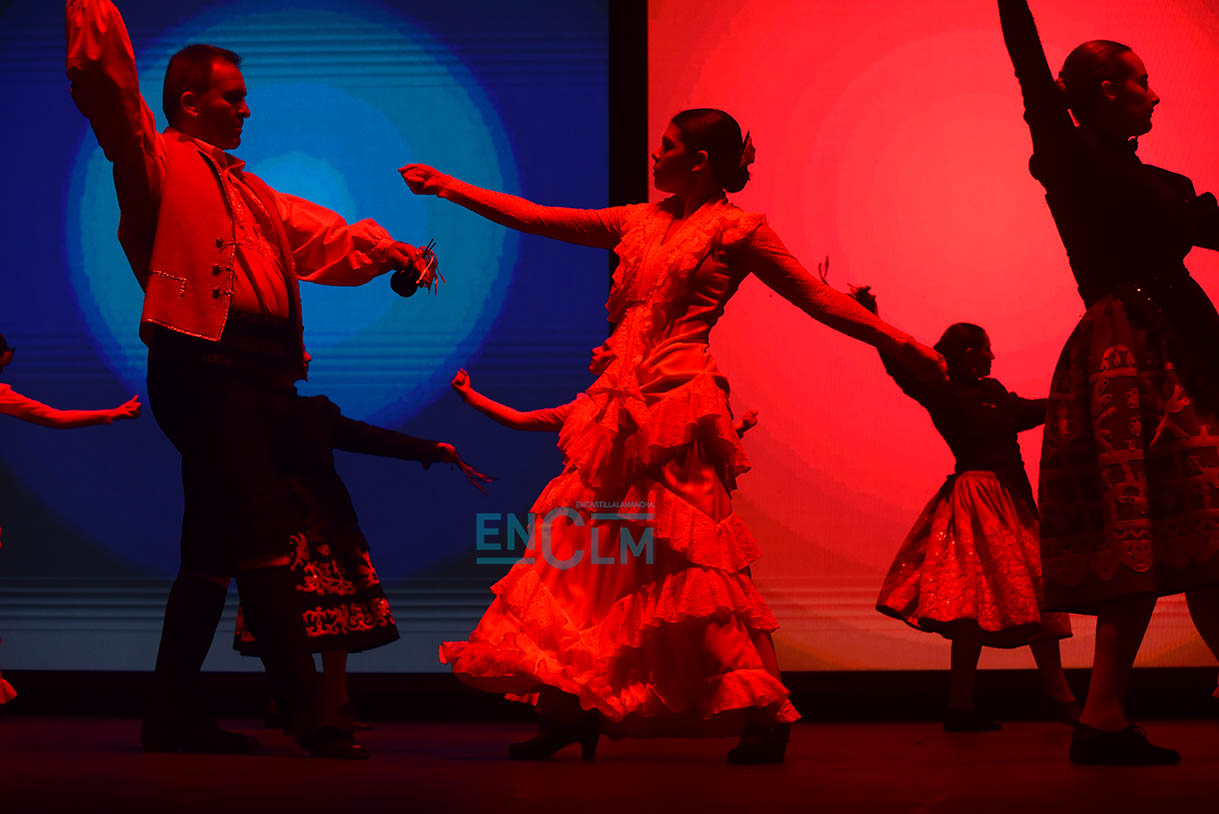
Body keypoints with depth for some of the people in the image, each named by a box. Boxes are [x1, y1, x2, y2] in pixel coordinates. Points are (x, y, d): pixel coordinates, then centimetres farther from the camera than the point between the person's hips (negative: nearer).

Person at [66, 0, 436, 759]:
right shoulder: (160, 163, 3)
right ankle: (307, 714, -12)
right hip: (204, 365, -9)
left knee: (218, 547, 10)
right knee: (261, 538, -13)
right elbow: (110, 92, -11)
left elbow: (322, 235, 22)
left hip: (260, 374, 9)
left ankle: (174, 718, 17)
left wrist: (385, 249, 7)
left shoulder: (248, 190, 28)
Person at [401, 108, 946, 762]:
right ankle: (571, 709, 11)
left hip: (677, 404, -7)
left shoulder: (737, 231, 2)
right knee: (592, 556, 4)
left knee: (686, 559, -10)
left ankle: (762, 716, -2)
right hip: (622, 407, 7)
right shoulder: (640, 223, 19)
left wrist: (897, 341, -6)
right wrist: (448, 187, 22)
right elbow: (535, 218, 22)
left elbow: (817, 298, 2)